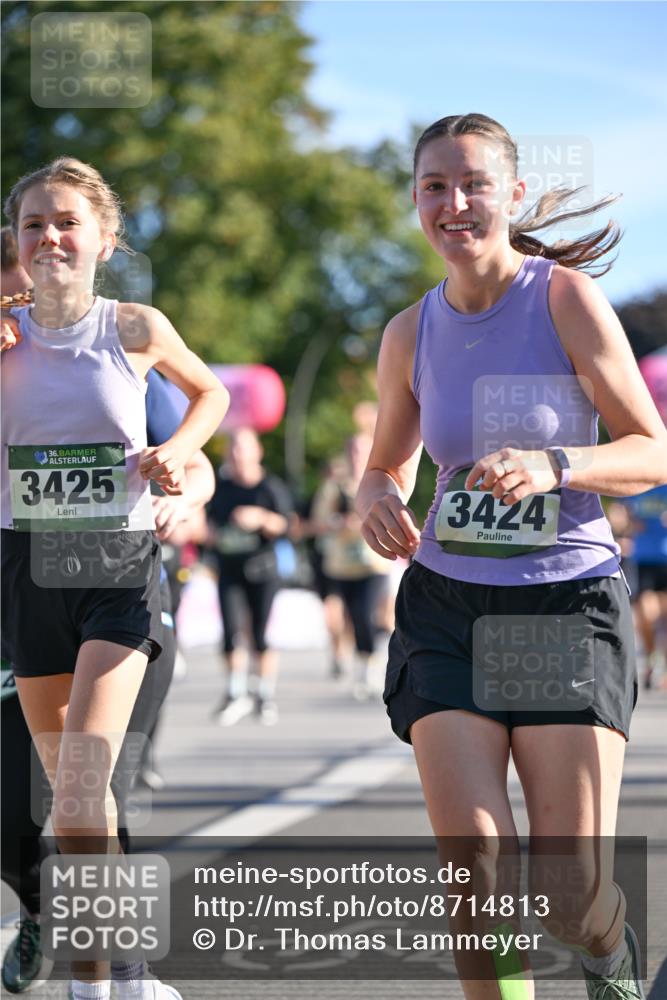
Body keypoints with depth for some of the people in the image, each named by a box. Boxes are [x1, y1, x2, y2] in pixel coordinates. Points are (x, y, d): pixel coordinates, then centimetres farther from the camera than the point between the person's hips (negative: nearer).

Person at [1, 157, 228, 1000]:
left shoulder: (135, 328, -2)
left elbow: (210, 393, 17)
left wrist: (177, 450, -2)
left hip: (120, 564, -2)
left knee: (82, 780, -19)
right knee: (69, 790, 9)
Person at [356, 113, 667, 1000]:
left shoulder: (566, 298, -7)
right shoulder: (409, 335, 5)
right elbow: (387, 466, 20)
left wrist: (553, 468, -25)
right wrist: (379, 502, -4)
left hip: (570, 601, -3)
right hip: (448, 603, 3)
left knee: (570, 893, -6)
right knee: (472, 866, -13)